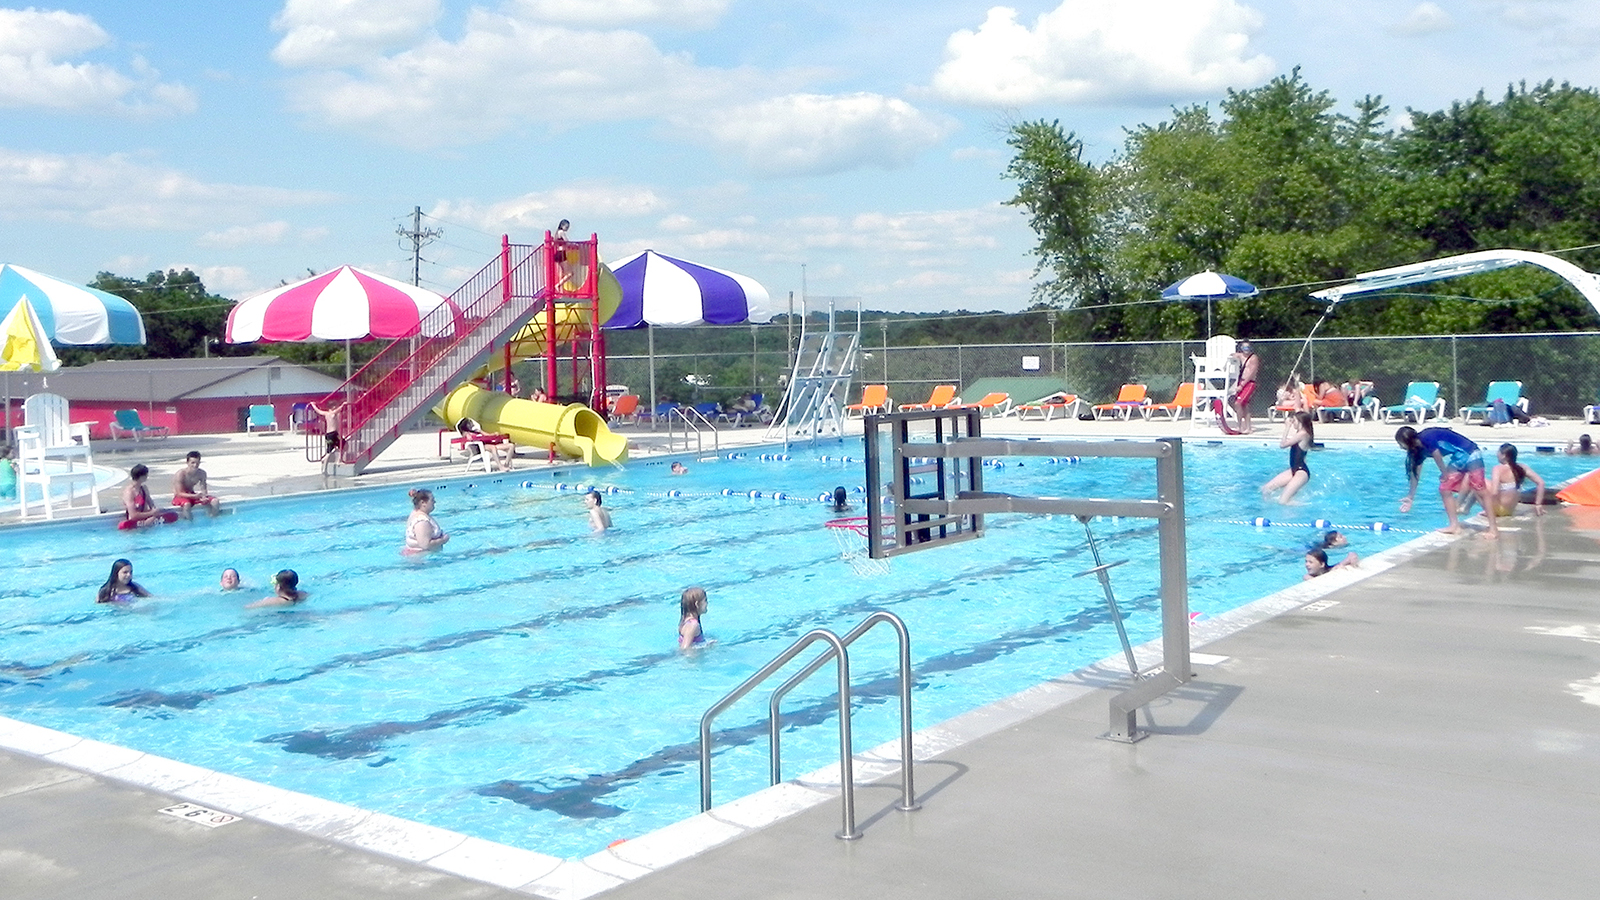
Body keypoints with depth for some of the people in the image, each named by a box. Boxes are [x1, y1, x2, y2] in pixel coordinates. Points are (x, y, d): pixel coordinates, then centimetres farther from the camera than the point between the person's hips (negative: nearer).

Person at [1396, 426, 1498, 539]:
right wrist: (1410, 497, 18)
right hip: (1457, 460, 9)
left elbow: (1438, 457, -17)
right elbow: (1415, 473, 13)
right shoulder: (1420, 450, 6)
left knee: (1481, 491, -11)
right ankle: (1454, 526, 5)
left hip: (1470, 455, -9)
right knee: (1444, 490, 2)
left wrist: (1445, 475, 1)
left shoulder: (1426, 438, -22)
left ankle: (1493, 528, -12)